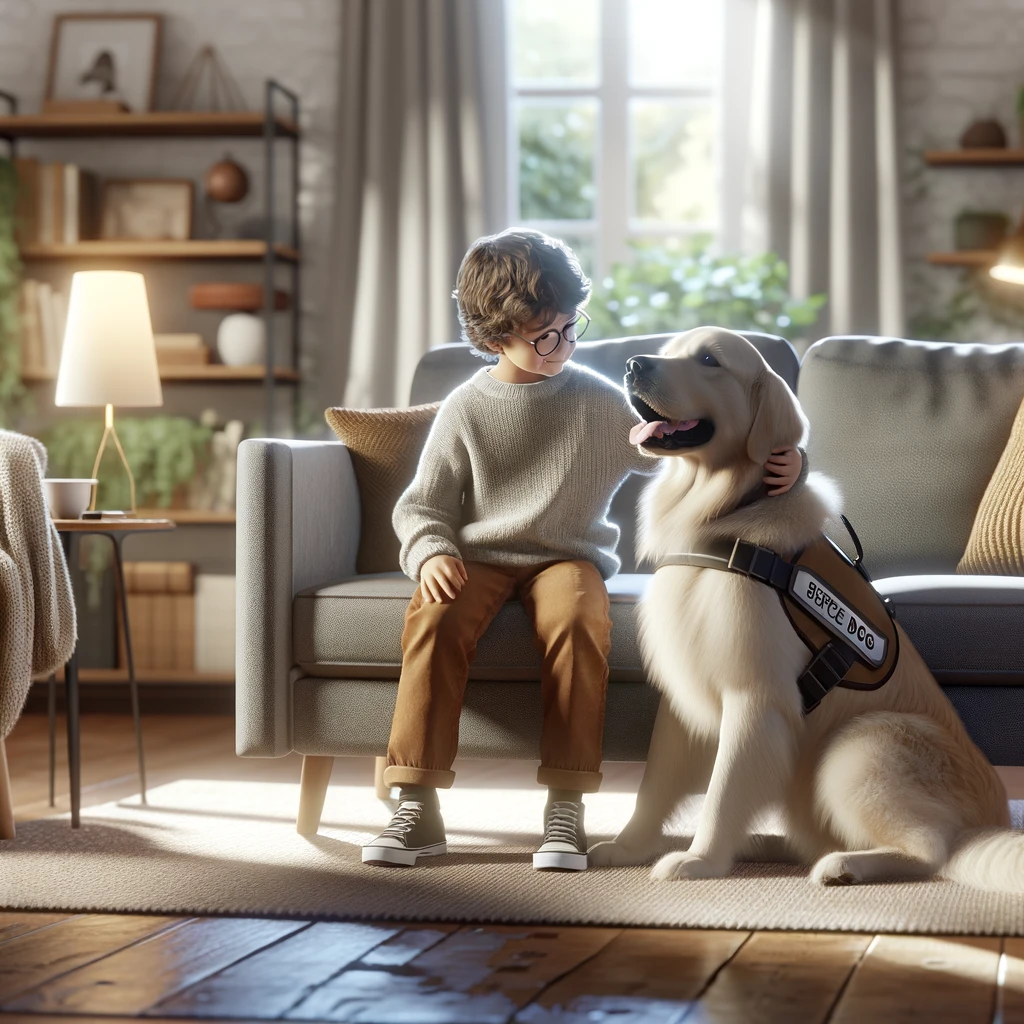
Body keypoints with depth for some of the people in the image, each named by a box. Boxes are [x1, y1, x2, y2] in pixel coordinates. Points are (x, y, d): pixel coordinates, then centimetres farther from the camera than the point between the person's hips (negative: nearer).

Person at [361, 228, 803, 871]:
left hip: (566, 557, 0)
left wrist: (768, 463, -12)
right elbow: (422, 505, 7)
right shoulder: (467, 409, 4)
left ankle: (567, 808, -30)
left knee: (579, 617, -35)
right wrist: (430, 553, -15)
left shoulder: (597, 401, 4)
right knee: (435, 618, -32)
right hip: (478, 559, 0)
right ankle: (418, 808, -28)